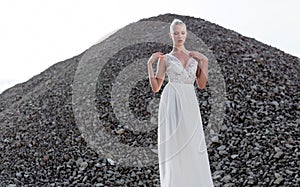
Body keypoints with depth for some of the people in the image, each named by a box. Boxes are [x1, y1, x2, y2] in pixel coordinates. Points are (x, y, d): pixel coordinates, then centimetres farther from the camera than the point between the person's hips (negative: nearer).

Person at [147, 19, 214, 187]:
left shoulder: (195, 56, 13)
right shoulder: (165, 59, 5)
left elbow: (202, 85, 8)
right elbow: (155, 87, 2)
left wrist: (205, 61, 2)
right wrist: (150, 64, -5)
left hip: (190, 104, 3)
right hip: (172, 103, -3)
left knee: (193, 146, 2)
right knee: (174, 146, -2)